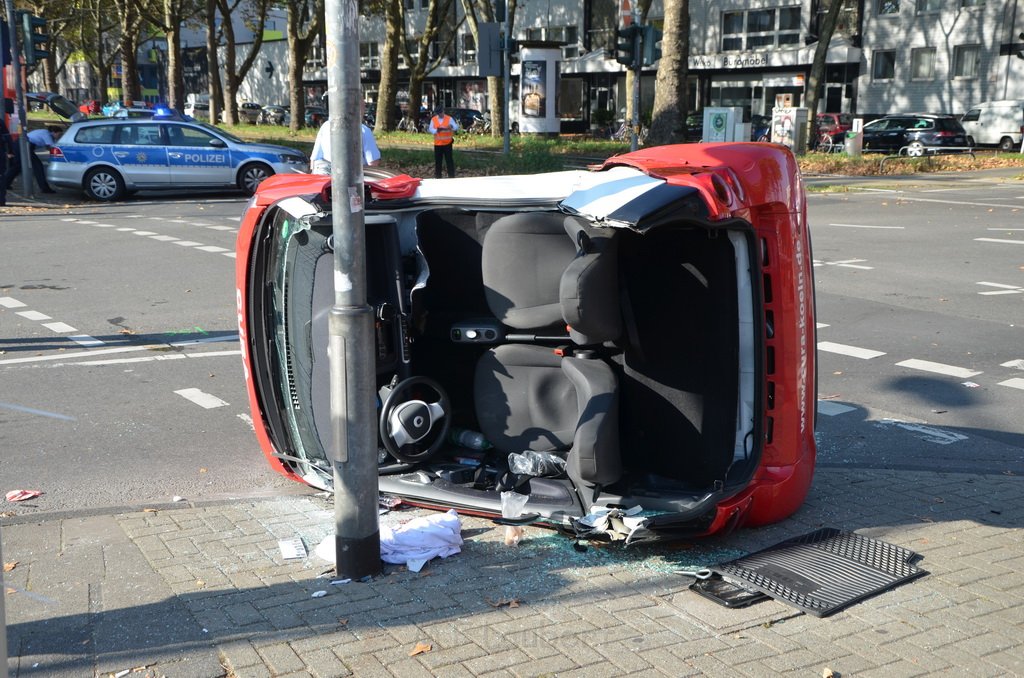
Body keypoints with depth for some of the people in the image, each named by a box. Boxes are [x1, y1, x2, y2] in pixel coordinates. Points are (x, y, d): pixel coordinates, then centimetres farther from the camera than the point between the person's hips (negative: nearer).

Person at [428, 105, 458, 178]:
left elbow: (456, 127, -10)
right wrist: (436, 130, -22)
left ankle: (451, 176, 5)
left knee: (449, 160, 0)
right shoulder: (433, 119, 4)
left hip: (447, 143, -2)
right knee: (437, 161, 6)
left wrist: (451, 127, -33)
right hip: (437, 144, 2)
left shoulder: (449, 118, -2)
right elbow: (430, 129, -2)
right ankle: (437, 176, 15)